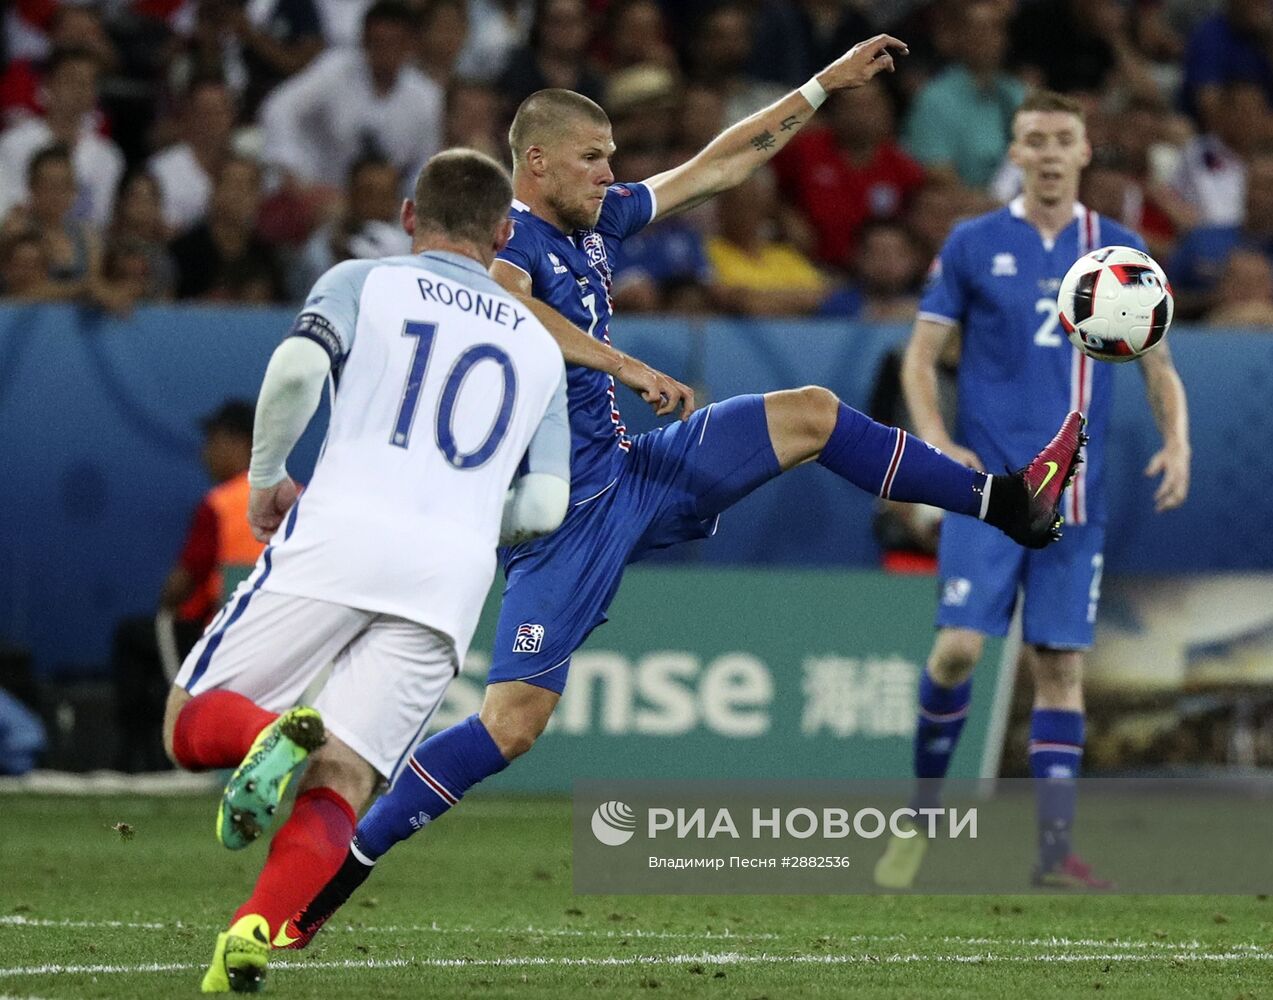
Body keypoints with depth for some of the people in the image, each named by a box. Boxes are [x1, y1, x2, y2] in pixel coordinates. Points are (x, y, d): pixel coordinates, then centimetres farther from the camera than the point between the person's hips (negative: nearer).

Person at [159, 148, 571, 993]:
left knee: (190, 726, 7)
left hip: (340, 534, -2)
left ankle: (269, 735, -29)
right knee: (341, 783, -2)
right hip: (456, 568, 2)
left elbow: (297, 369, -6)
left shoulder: (363, 282, 15)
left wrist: (266, 476, 9)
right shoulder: (539, 345, 25)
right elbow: (544, 505, 15)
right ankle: (255, 931, -30)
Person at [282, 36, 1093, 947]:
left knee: (811, 414, 4)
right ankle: (335, 870, -10)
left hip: (636, 474, 8)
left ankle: (1010, 502, 13)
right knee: (513, 723, -15)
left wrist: (823, 87, 19)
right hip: (564, 514, -8)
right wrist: (628, 368, -41)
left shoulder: (599, 220, 10)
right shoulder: (509, 235, -14)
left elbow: (716, 169, 20)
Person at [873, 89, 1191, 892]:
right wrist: (937, 443, -10)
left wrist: (1177, 441, -4)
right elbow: (921, 355, 5)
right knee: (961, 645, -12)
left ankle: (1056, 848, 1)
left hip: (1076, 495, 2)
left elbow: (1158, 364, 13)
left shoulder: (1120, 251, 8)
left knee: (1061, 664, 0)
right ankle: (922, 814, 7)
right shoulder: (974, 245, 3)